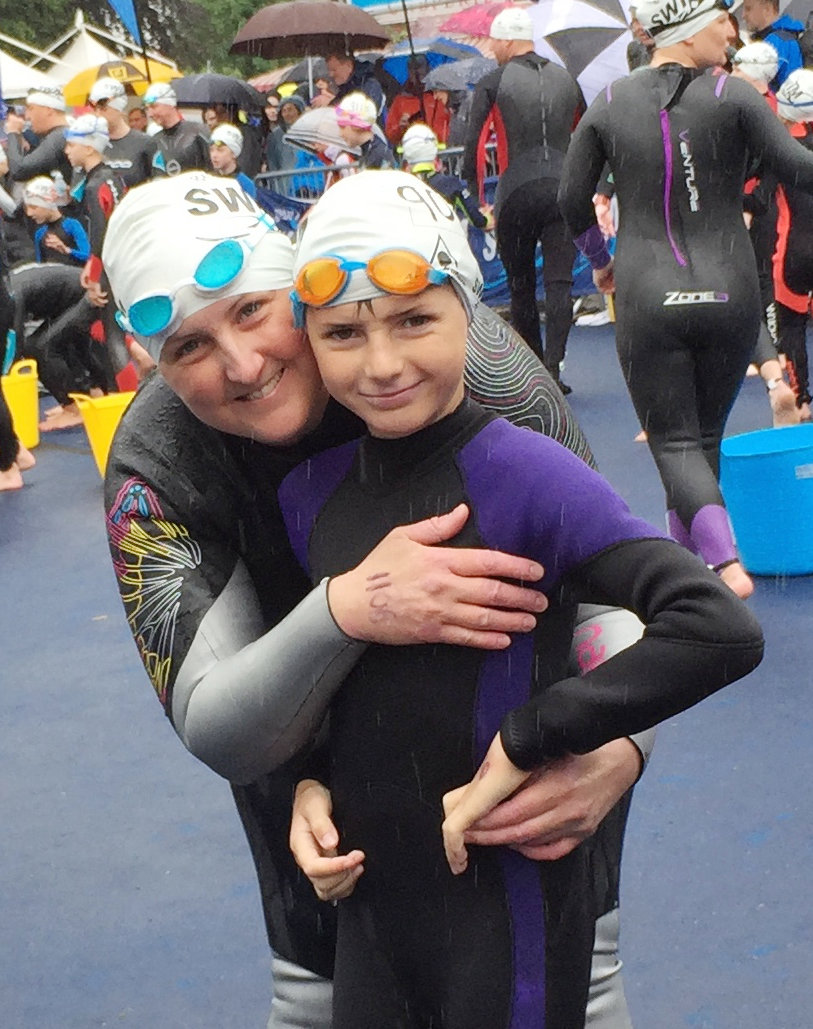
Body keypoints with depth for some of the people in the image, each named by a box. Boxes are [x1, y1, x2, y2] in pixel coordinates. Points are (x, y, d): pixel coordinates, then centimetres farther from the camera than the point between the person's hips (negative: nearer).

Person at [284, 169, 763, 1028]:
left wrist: (527, 740, -23)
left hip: (507, 910, -5)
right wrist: (310, 787, -1)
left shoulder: (526, 474, -19)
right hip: (369, 900, 5)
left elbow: (722, 631, -29)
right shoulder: (307, 492, -1)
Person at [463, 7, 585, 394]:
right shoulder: (566, 79, 14)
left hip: (516, 192, -2)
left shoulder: (493, 83, 1)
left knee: (521, 285, 10)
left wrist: (477, 198, 5)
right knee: (559, 283, 0)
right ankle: (552, 366, -12)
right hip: (562, 191, 2)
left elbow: (474, 144, -3)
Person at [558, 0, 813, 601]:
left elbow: (573, 201, 8)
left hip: (646, 298, 0)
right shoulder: (731, 97, -6)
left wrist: (599, 260, 24)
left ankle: (724, 559, -17)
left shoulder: (610, 105, 2)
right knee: (706, 434, 19)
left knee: (675, 441, 4)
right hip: (728, 293, 0)